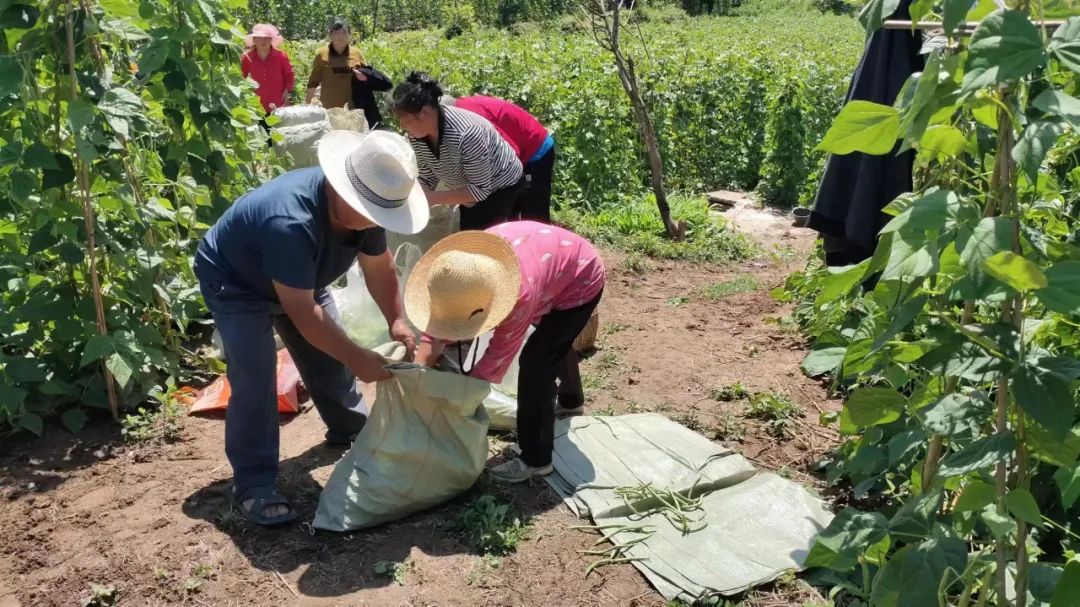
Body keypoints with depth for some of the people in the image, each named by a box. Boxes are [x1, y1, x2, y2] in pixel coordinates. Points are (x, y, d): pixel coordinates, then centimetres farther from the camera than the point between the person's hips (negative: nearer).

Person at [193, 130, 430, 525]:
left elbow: (379, 265, -8)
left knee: (329, 357, 12)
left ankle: (350, 428, 37)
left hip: (300, 280, 7)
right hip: (235, 284, -7)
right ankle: (252, 488, -8)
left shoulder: (366, 205, -21)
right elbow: (303, 313, -40)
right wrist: (358, 358, -35)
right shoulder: (290, 222, -45)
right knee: (254, 381, -17)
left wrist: (396, 321, -22)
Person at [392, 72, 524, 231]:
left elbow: (481, 189, -34)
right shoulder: (417, 136, -17)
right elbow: (426, 179, -7)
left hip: (501, 187, -8)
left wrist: (433, 198, -37)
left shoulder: (465, 134, -40)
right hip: (472, 189, 8)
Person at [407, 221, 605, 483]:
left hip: (581, 280, -8)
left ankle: (536, 459, -2)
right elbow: (437, 327, -18)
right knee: (553, 340, 30)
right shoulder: (465, 266, -26)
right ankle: (571, 400, 59)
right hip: (557, 256, 8)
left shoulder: (520, 293, -44)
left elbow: (498, 356, -34)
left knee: (535, 362, -15)